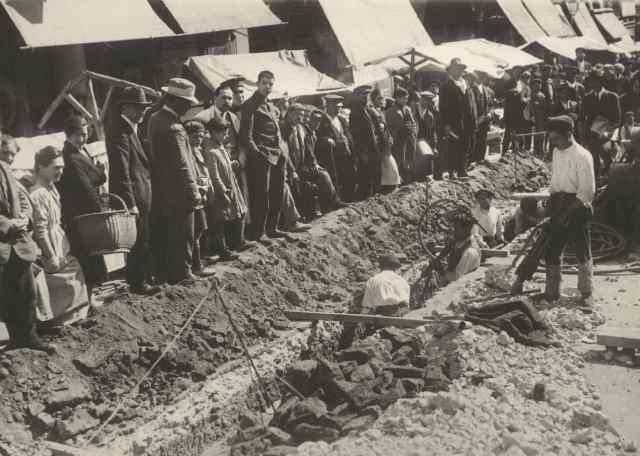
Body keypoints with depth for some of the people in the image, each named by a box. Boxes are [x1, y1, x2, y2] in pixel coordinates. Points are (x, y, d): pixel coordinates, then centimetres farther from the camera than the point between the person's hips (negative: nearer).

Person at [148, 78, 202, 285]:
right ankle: (180, 273, 13)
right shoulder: (174, 129, -23)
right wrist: (194, 192, -15)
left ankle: (162, 272, 26)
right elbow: (182, 165, -22)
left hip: (160, 190, 9)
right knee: (181, 234, 4)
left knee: (161, 233, 16)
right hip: (178, 191, -9)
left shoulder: (155, 119, 6)